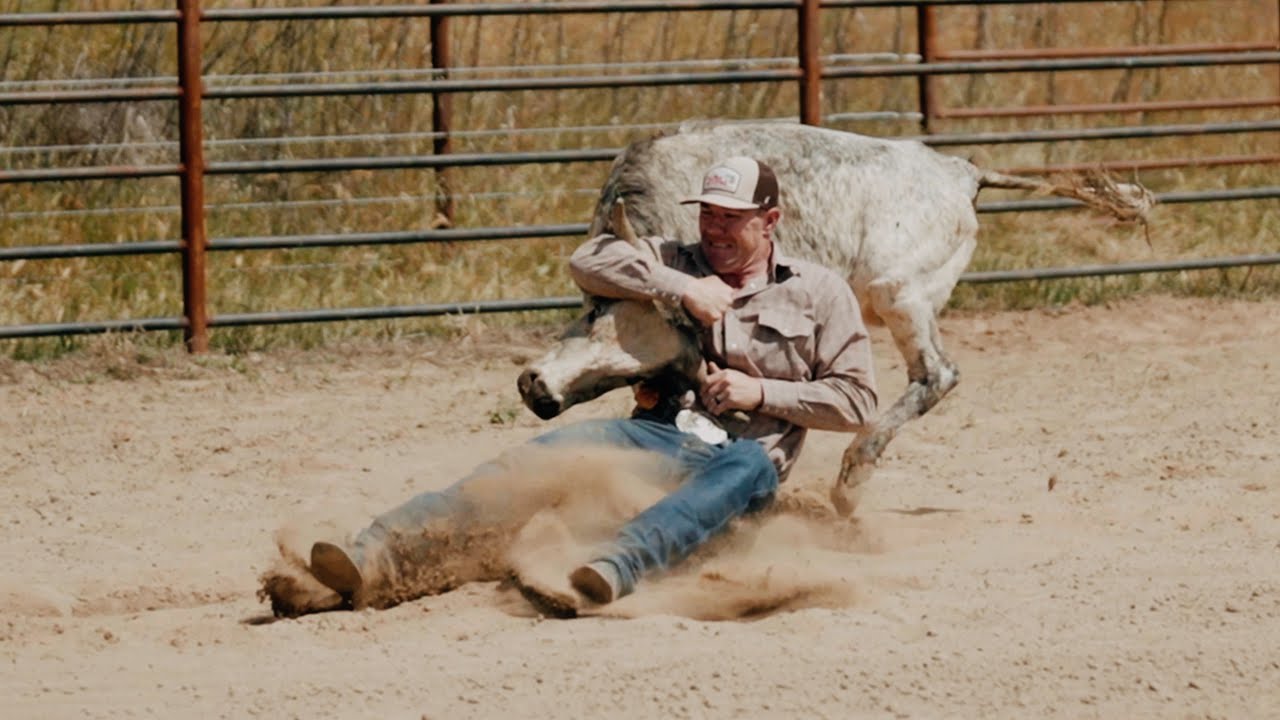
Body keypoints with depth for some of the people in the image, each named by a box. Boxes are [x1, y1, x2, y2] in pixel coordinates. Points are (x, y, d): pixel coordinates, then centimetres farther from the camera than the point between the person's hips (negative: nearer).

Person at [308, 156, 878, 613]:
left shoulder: (820, 293, 13)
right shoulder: (678, 265, 20)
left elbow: (857, 400, 9)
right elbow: (589, 261, 4)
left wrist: (762, 393, -5)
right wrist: (682, 290, -6)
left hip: (743, 455, -2)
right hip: (659, 436, 2)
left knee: (748, 465, -41)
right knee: (554, 452, -28)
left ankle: (620, 564, -69)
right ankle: (375, 553, -48)